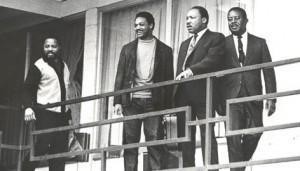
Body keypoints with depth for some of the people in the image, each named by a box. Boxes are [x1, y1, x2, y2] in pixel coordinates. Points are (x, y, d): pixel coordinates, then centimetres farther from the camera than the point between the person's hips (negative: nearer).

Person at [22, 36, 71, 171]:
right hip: (45, 113, -7)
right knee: (43, 145, -13)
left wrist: (69, 113, 21)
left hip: (62, 113, 7)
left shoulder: (63, 66, 17)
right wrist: (28, 107, -24)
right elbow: (28, 88, -9)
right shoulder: (38, 66, -4)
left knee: (61, 148, 2)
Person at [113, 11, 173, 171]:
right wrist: (117, 101, 0)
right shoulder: (128, 49, 14)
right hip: (131, 101, 2)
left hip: (153, 102, -2)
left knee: (155, 142, -6)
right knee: (130, 142, -1)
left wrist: (167, 106, -2)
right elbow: (120, 76, 11)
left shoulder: (164, 50, 9)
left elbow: (169, 79, 6)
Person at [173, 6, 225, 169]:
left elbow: (212, 60, -12)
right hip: (183, 95, 7)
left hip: (202, 93, -6)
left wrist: (191, 70, -22)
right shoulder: (185, 44, 27)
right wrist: (176, 94, 10)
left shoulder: (216, 38, 5)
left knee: (207, 135, -10)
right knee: (184, 136, 2)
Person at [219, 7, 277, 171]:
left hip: (253, 96, 1)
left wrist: (271, 97, -3)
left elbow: (268, 71, 7)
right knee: (233, 136, -11)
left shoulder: (259, 43, 11)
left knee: (254, 133, -3)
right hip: (231, 97, -1)